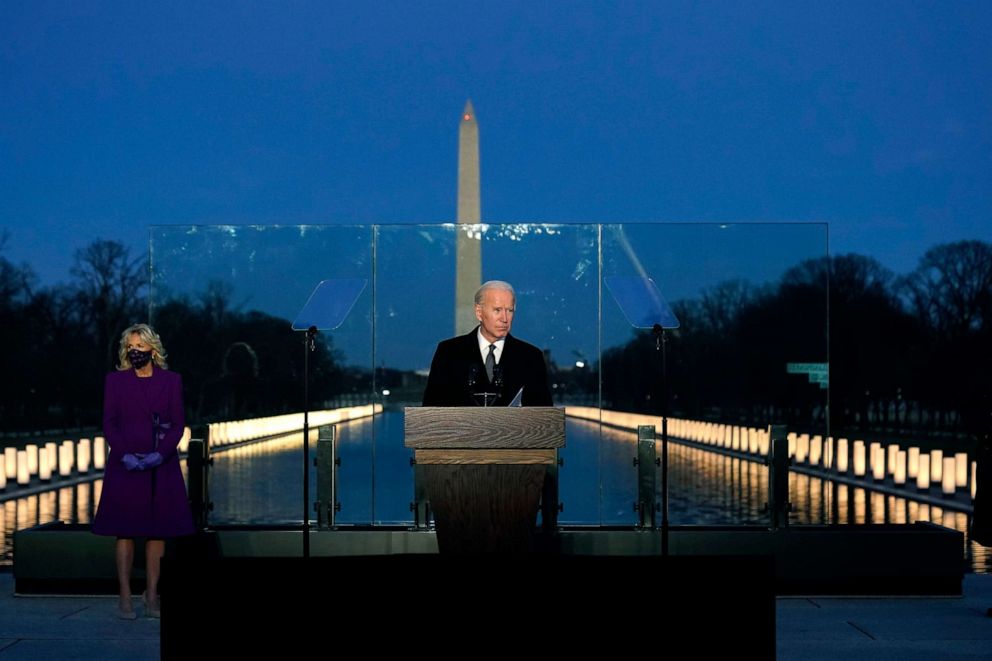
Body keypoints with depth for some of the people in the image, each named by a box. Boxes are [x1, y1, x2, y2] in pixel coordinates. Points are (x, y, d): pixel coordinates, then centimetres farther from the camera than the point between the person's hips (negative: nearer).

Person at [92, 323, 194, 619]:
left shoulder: (171, 380, 5)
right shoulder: (115, 380, 5)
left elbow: (178, 424, 2)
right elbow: (109, 424, 1)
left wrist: (160, 454, -13)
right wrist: (124, 455, -13)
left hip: (161, 466, 1)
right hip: (125, 466, -1)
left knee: (157, 530, 2)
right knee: (125, 530, -2)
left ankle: (152, 596, 7)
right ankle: (125, 597, 1)